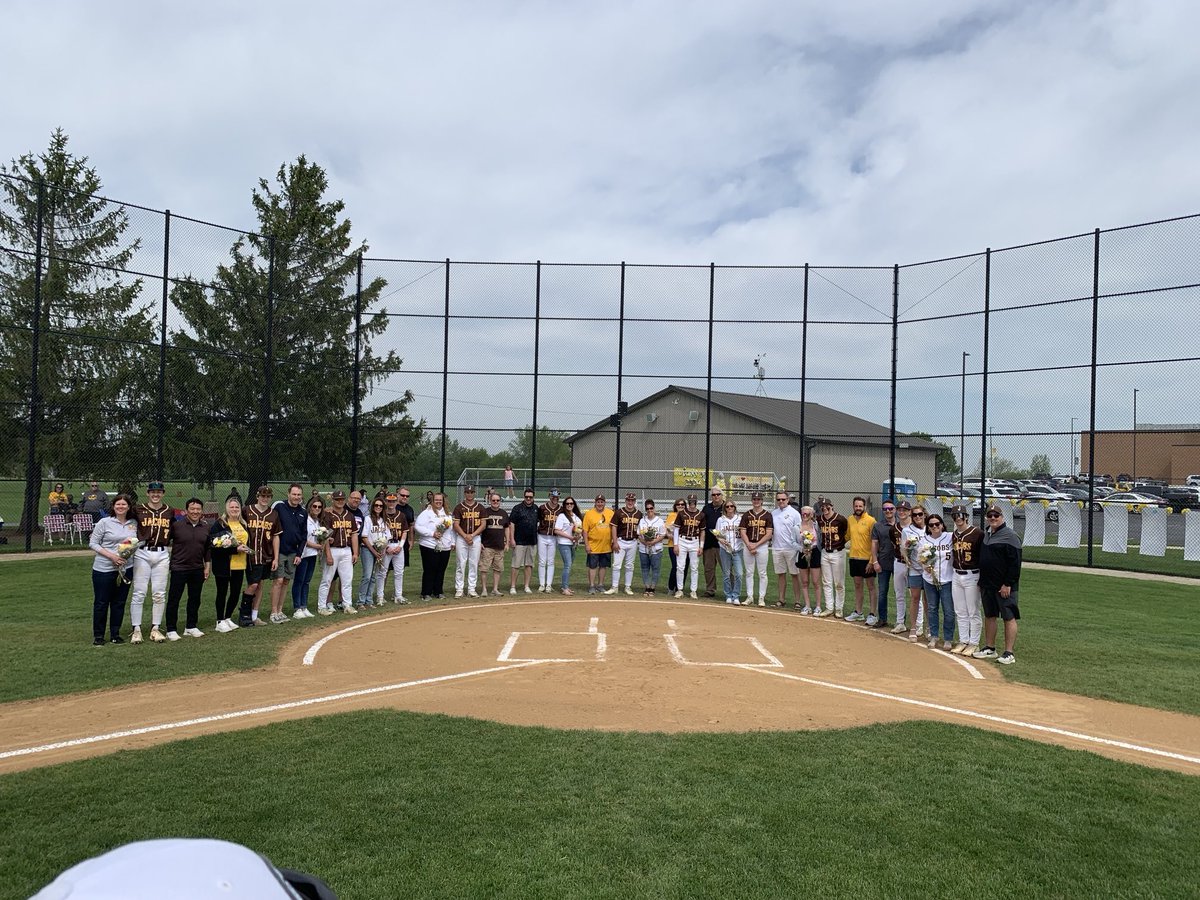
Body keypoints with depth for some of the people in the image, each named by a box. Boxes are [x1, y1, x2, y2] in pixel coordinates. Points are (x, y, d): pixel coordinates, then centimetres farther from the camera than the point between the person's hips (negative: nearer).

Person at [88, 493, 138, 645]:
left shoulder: (134, 523, 7)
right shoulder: (104, 523, -5)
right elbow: (92, 543, -5)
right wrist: (111, 556, -15)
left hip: (125, 568, 4)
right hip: (103, 569, -3)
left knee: (119, 603, 9)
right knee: (101, 603, 3)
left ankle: (115, 634, 21)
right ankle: (98, 636, 15)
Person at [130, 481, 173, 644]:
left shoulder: (170, 512, 10)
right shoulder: (138, 510, 1)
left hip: (162, 555, 2)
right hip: (142, 554, -2)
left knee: (159, 594, 5)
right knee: (139, 593, -3)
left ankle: (156, 628, 13)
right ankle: (136, 629, 5)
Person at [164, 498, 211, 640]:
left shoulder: (205, 527, 6)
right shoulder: (176, 525, -8)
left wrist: (208, 566, 11)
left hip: (198, 569, 5)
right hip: (179, 568, -4)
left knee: (195, 599, 12)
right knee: (173, 599, 1)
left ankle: (191, 627, 24)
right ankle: (171, 630, 9)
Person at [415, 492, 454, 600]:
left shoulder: (448, 514, 15)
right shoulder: (427, 512, -6)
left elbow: (451, 528, 21)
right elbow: (418, 526, -15)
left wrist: (453, 542, 16)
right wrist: (432, 533, -18)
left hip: (445, 548, 6)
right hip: (430, 547, -6)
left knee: (441, 571, 8)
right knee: (429, 571, -2)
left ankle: (438, 592, 19)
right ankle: (426, 594, 5)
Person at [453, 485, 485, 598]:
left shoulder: (480, 507, 7)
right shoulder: (459, 507, 2)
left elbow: (483, 524, 3)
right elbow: (456, 525, -3)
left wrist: (472, 535, -9)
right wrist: (465, 536, -14)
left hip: (476, 538, 2)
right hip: (461, 538, -2)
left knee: (474, 564, 3)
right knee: (461, 564, -2)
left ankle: (471, 589, 9)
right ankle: (459, 589, 3)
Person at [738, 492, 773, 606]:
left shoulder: (768, 515, 1)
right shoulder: (746, 515, 7)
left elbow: (769, 534, -5)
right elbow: (742, 532, 3)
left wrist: (756, 545, -12)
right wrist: (749, 546, -11)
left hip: (762, 546, -2)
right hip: (748, 545, 2)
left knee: (762, 573, 1)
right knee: (749, 572, 6)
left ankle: (761, 598, 7)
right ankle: (750, 597, 13)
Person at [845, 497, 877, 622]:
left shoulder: (870, 520, -13)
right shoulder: (850, 520, 6)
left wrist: (872, 561, -18)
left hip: (867, 559, -6)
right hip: (854, 557, 6)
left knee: (870, 587, 2)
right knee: (858, 585, 14)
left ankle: (872, 614, 8)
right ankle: (858, 612, 23)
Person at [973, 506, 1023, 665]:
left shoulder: (1010, 536, -11)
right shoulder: (985, 535, 13)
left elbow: (1015, 562, -16)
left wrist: (1008, 584, -19)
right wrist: (981, 582, 16)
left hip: (1004, 586, -8)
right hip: (987, 585, 8)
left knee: (1009, 618, -2)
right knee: (989, 616, 14)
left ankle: (1009, 653, 1)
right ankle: (989, 649, 23)